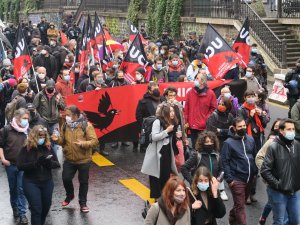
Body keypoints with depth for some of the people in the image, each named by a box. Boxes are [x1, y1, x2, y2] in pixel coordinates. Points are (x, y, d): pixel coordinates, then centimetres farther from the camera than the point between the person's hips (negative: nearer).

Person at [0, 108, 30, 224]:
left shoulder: (28, 131, -1)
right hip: (10, 164, 0)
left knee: (21, 188, -2)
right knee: (13, 188, 14)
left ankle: (22, 213, 3)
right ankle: (15, 208, 33)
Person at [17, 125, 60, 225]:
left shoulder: (48, 147, 0)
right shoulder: (26, 149, -9)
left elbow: (57, 164, 2)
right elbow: (20, 166, -15)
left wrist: (49, 162, -21)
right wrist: (36, 163, -26)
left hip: (47, 182, 4)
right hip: (31, 183, -4)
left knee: (46, 207, 17)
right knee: (36, 209, -7)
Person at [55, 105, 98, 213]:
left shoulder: (86, 125, -15)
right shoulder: (65, 126, 0)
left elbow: (94, 141, -18)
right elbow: (63, 141, 9)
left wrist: (83, 143, -33)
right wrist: (58, 139, -13)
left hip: (83, 160, -4)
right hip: (69, 159, 4)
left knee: (83, 182, 8)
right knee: (66, 179, 7)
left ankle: (83, 203, 24)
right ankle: (69, 195, 36)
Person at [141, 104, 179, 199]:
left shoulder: (173, 122, 6)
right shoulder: (158, 122, -16)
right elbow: (154, 137, -23)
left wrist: (176, 135, 3)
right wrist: (167, 131, -22)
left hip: (167, 151, 7)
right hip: (158, 152, -7)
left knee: (167, 174, 9)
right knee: (156, 176, 2)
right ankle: (155, 196, 13)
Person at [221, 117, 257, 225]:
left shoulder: (250, 139, 5)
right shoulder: (228, 143, -12)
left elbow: (254, 156, 15)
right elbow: (224, 162, -12)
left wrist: (255, 171, 9)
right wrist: (229, 178, -16)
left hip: (249, 178, 6)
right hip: (237, 179, -6)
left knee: (240, 203, 21)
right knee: (240, 206, -3)